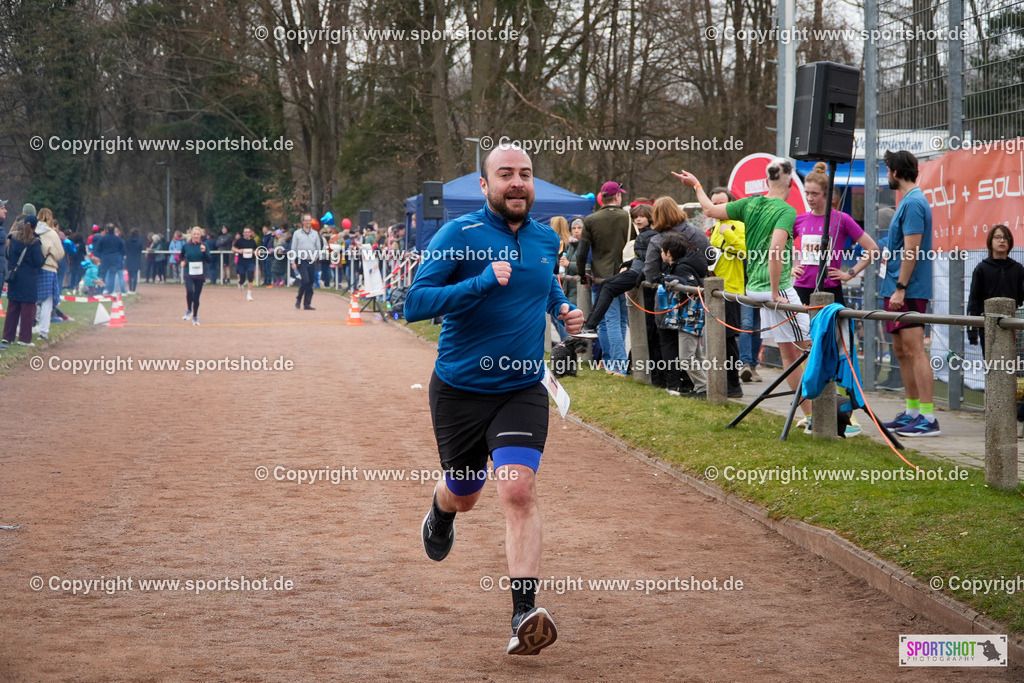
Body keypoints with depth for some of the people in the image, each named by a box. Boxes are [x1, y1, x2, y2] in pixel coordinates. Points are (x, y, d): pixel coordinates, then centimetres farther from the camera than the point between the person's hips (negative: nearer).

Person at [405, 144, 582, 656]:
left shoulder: (545, 239, 4)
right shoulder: (458, 235, -12)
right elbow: (414, 304, -21)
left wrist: (564, 309, 7)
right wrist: (480, 283, -31)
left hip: (522, 389, 2)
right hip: (460, 390, -1)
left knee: (519, 488, -20)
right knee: (464, 494, 17)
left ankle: (525, 613, -23)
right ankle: (441, 510, 57)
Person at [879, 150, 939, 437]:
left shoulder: (913, 203, -14)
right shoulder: (908, 201, 17)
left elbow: (911, 251, -20)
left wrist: (900, 289, -21)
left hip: (909, 292, -11)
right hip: (898, 290, 11)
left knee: (914, 350, -12)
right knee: (902, 351, 13)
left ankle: (928, 417, -14)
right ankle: (912, 411, 19)